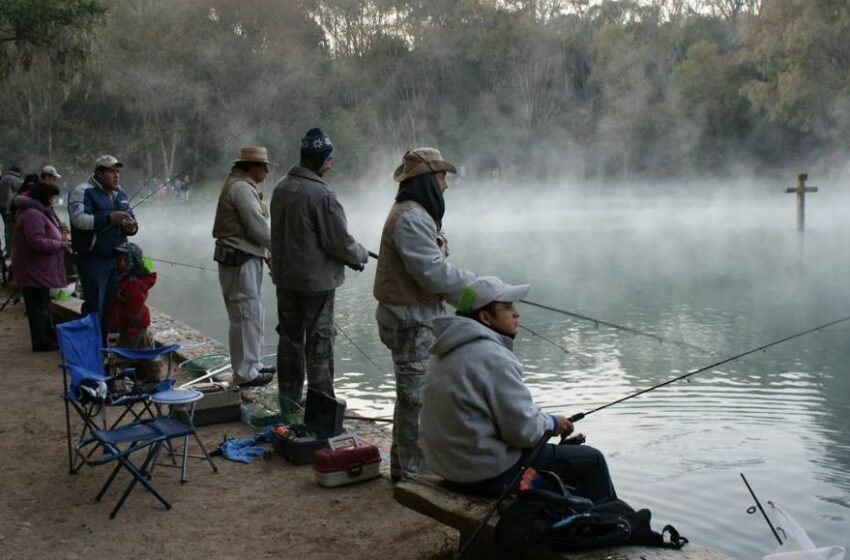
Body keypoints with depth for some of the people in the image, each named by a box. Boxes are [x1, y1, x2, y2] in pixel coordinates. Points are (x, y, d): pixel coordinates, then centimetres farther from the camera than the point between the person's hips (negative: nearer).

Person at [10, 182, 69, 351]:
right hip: (33, 270, -11)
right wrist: (60, 244, -17)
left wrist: (59, 236, 6)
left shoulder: (41, 213, 16)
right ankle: (41, 342, 0)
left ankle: (49, 337, 26)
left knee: (43, 305, 17)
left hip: (39, 269, 11)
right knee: (38, 306, -5)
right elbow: (37, 242, -28)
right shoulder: (33, 215, -19)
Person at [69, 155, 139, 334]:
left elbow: (130, 217, 22)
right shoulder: (83, 191, -9)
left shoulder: (120, 192, 15)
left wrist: (132, 227, -3)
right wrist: (110, 218, -29)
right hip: (93, 259, -7)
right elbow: (79, 219, -22)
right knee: (95, 306, -6)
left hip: (117, 258, 7)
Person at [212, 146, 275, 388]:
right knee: (246, 316, -7)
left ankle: (253, 365, 27)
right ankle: (245, 373, -2)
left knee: (253, 314, 17)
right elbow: (257, 228, -19)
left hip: (247, 258, 11)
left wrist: (270, 250, 12)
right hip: (240, 260, -11)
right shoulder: (241, 188, -15)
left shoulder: (244, 186, 18)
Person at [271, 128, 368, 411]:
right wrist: (361, 255, 1)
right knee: (319, 341, 2)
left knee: (289, 336, 15)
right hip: (316, 280, -7)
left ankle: (289, 399, 25)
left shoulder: (281, 187, 5)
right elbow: (340, 242, -17)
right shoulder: (322, 194, -20)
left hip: (284, 276, 8)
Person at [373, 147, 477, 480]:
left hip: (417, 316, 11)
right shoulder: (411, 218, -19)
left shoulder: (416, 213, 16)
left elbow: (431, 269, 16)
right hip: (411, 320, -11)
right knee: (417, 398, -2)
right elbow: (433, 271, -24)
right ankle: (414, 472, 8)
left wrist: (466, 290, 7)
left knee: (412, 395, 19)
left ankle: (404, 464, 32)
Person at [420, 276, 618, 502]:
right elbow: (524, 430, -21)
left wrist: (541, 417, 10)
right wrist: (553, 423, -1)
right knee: (590, 460, 3)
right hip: (490, 476, -10)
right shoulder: (492, 358, -24)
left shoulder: (448, 351, 6)